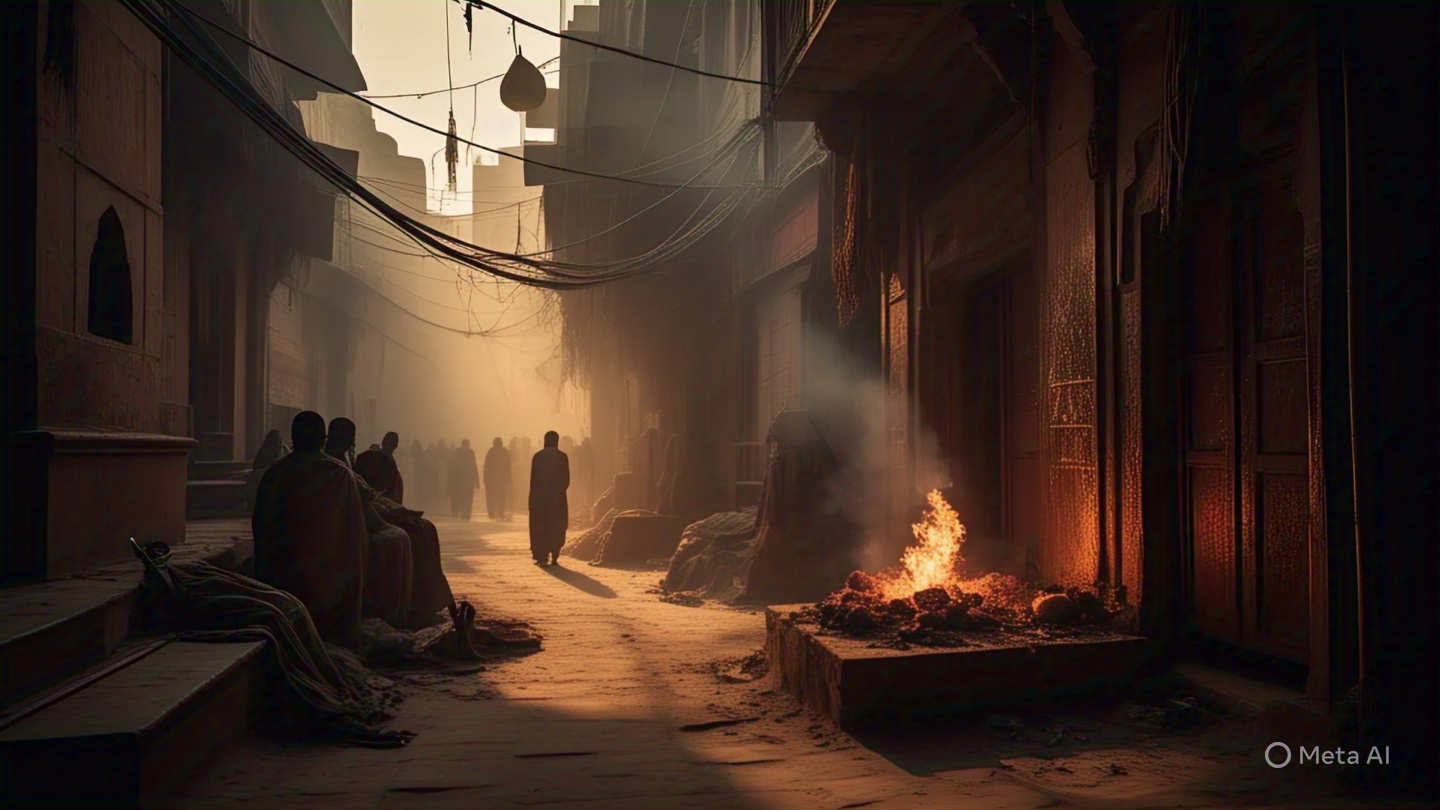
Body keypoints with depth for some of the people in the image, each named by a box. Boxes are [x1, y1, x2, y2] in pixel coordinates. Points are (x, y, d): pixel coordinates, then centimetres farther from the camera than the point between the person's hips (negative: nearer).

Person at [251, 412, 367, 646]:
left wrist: (264, 577, 15)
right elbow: (355, 535, -5)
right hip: (331, 580, -1)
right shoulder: (341, 476, -9)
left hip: (283, 579, 1)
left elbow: (259, 527, 2)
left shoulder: (274, 474, -6)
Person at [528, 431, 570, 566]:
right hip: (558, 497, 0)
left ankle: (541, 557, 5)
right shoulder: (563, 457, -4)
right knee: (556, 527, 7)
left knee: (540, 527, 9)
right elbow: (567, 480, -2)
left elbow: (533, 479, 0)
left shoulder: (537, 456, -2)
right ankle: (554, 557, 0)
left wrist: (533, 498, 8)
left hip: (539, 497, 1)